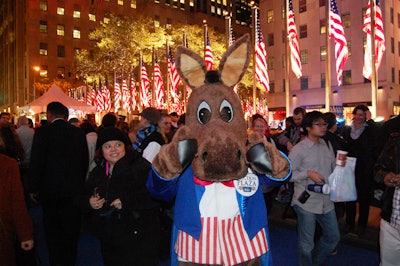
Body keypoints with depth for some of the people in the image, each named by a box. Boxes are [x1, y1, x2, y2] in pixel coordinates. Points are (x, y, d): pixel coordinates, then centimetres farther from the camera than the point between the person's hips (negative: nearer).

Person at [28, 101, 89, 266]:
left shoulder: (42, 132, -11)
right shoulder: (79, 132, -1)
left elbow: (36, 162, -12)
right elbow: (85, 161, 5)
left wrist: (33, 188, -1)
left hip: (50, 190, -3)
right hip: (74, 189, 3)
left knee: (52, 229, 14)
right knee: (71, 229, 14)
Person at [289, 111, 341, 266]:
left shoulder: (327, 146, 9)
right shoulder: (298, 150, -12)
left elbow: (332, 169, 17)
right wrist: (308, 173, -23)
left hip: (326, 201, 7)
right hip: (307, 202, -7)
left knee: (333, 237, 20)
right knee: (306, 244, 7)